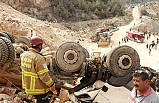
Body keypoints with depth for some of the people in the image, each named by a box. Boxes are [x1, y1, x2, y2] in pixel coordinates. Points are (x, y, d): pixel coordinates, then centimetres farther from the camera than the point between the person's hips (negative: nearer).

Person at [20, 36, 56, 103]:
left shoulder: (24, 55, 0)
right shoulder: (38, 58, -25)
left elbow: (22, 67, 15)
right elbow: (44, 75, -25)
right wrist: (52, 85, -13)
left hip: (28, 86, 8)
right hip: (39, 88, -8)